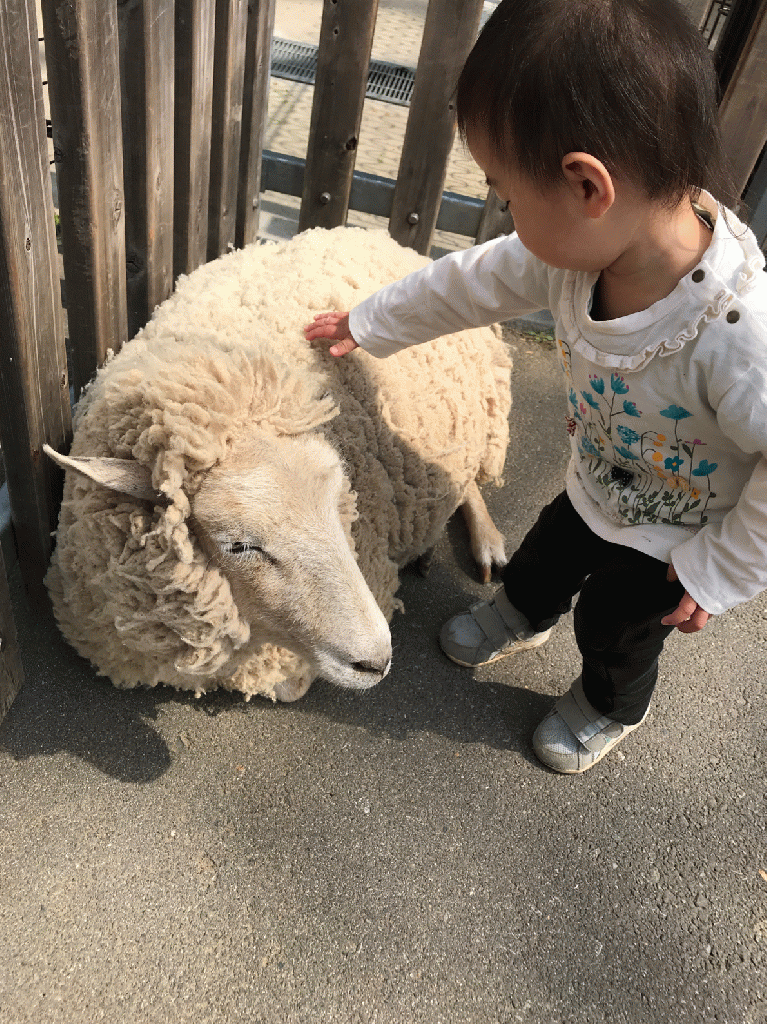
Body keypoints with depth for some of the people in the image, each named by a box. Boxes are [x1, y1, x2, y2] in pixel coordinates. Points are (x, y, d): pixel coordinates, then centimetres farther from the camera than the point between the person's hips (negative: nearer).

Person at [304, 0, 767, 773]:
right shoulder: (578, 247, -24)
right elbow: (474, 282, -8)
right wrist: (368, 325, 4)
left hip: (672, 545, -4)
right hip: (598, 488, 5)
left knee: (614, 627, 21)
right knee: (547, 554, 29)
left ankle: (611, 707, 58)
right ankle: (522, 615, 67)